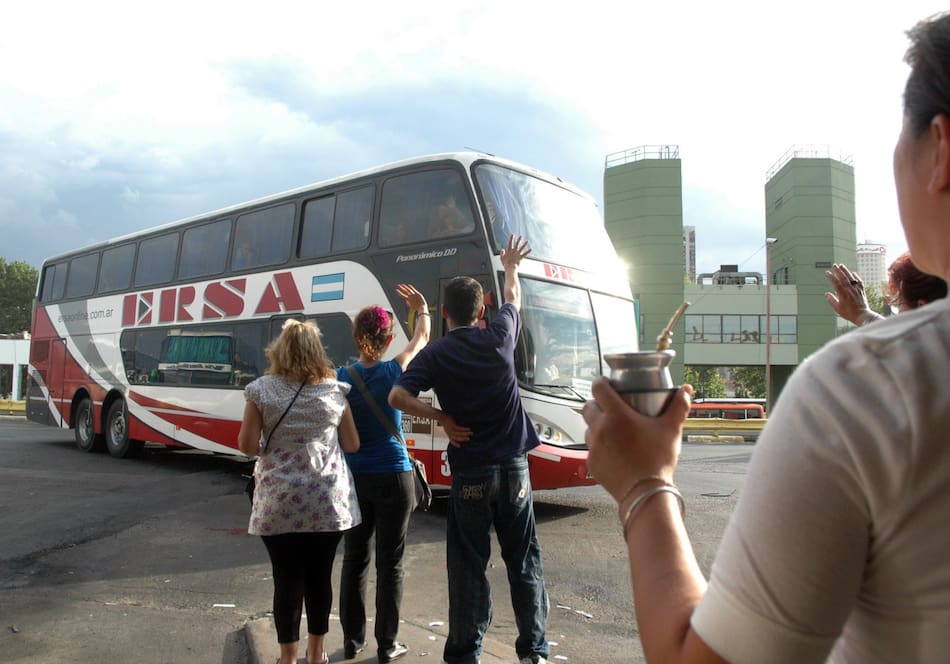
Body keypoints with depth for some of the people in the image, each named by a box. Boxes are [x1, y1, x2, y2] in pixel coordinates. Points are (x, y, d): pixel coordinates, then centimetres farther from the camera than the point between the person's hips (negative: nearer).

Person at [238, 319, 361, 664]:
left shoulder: (261, 390, -3)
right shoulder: (335, 390, 1)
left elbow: (247, 446, -4)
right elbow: (352, 445, 7)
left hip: (280, 503, -1)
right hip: (328, 501, 2)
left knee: (287, 580, 7)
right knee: (320, 577, 13)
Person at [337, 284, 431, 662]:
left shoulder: (341, 376, -4)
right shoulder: (394, 371, -8)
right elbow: (421, 340, 11)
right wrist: (421, 310, 28)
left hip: (353, 476, 3)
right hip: (392, 477, -2)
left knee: (354, 559, 14)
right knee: (390, 562, 7)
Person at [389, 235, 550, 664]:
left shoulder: (435, 355, -7)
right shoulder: (498, 338, -2)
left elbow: (398, 397, -18)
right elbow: (513, 299, 18)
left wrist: (441, 418, -7)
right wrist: (511, 267, 35)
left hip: (470, 473, -1)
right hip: (514, 468, 2)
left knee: (468, 567, 8)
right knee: (524, 562, 12)